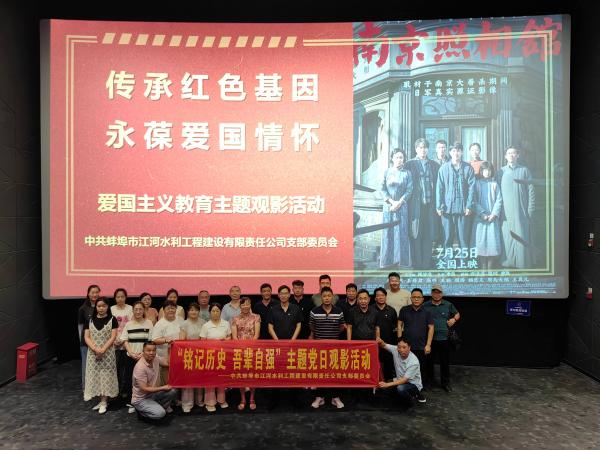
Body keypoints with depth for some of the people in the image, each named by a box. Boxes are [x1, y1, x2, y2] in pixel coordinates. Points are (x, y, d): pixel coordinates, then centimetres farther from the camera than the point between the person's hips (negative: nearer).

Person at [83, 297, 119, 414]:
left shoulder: (112, 320, -3)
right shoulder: (90, 320, 6)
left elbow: (113, 337, -7)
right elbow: (86, 337, 0)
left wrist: (103, 350, -17)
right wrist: (96, 349, -14)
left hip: (108, 353, -3)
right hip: (93, 353, 3)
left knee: (106, 376, -1)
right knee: (95, 376, 6)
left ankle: (104, 402, 7)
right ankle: (102, 400, 18)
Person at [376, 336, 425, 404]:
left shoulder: (414, 362, -27)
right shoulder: (395, 350, -13)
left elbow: (404, 380, -29)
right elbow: (384, 346, 0)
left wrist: (388, 384, -37)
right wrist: (380, 342, -26)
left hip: (413, 384, -7)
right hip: (400, 380, 7)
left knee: (400, 388, -37)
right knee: (382, 385, -12)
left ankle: (417, 394, -4)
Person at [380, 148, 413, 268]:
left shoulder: (407, 173, 5)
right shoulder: (387, 172, 6)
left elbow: (409, 190, -1)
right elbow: (382, 189, 1)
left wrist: (399, 202, -12)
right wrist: (391, 201, -10)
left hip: (402, 206, -1)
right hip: (388, 205, 1)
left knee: (401, 232, -1)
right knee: (388, 232, 1)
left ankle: (401, 260, 5)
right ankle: (387, 260, 6)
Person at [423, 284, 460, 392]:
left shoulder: (448, 305, 5)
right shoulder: (425, 306, 2)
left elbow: (457, 314, 19)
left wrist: (454, 319, -1)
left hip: (444, 339, 0)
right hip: (430, 338, 0)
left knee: (445, 362, 7)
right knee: (429, 361, 10)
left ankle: (445, 383, 21)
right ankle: (429, 380, 26)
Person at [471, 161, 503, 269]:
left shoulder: (495, 184, 9)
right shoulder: (477, 183, 5)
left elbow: (499, 200, 4)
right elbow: (475, 201, -1)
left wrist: (494, 214, -8)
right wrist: (482, 214, -11)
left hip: (493, 217, 1)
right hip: (480, 217, -1)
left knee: (493, 240, -3)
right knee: (481, 241, -4)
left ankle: (491, 266, 3)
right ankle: (483, 266, 1)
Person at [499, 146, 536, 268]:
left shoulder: (524, 170, 6)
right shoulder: (501, 171, 9)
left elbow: (531, 191, 3)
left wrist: (530, 210, -3)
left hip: (521, 211, -1)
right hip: (506, 211, 1)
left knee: (521, 238, -2)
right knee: (507, 236, 1)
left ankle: (523, 263, 5)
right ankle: (507, 262, 8)